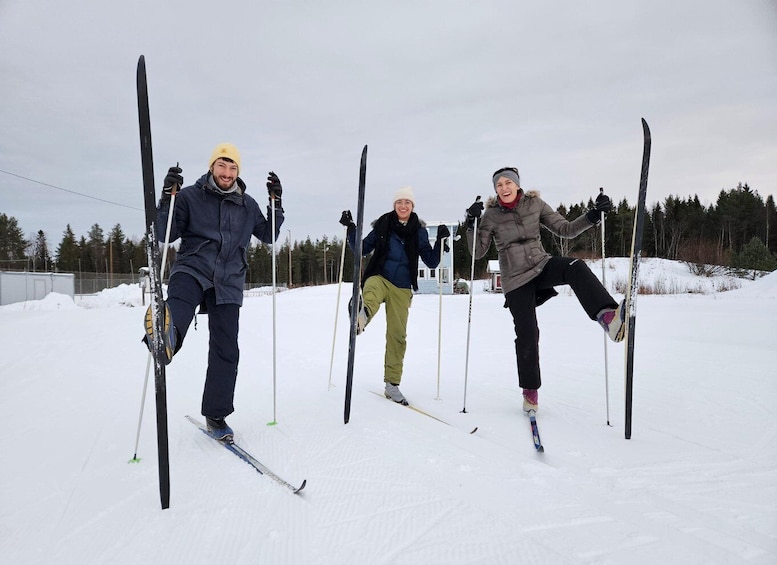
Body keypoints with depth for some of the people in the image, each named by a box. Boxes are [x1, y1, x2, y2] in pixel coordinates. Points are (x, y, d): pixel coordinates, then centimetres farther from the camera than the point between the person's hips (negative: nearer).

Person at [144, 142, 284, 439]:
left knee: (226, 350, 1)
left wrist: (276, 203, 6)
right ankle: (165, 336, -73)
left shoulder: (247, 205, 12)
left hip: (228, 282, 2)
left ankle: (216, 415, 14)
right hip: (192, 269, -2)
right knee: (179, 303, -39)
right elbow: (165, 235, 2)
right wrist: (167, 198, -14)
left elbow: (268, 236, 20)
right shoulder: (190, 196, 4)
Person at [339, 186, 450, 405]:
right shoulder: (383, 225, 4)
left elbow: (431, 262, 3)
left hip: (402, 288, 1)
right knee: (372, 292, -39)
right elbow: (363, 249, 9)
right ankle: (361, 315, -74)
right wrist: (351, 229, -3)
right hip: (379, 278, -1)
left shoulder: (419, 231, 5)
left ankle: (392, 384, 13)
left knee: (397, 335, 2)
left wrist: (440, 241, -10)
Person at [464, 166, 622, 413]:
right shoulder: (491, 214, -4)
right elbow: (478, 252, -6)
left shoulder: (534, 204, 1)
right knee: (527, 335, -2)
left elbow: (565, 229, 3)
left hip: (542, 266, 2)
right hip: (516, 280, -1)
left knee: (576, 268, -31)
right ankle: (530, 390, 18)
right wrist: (472, 224, -20)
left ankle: (608, 317, -50)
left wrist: (593, 215, -11)